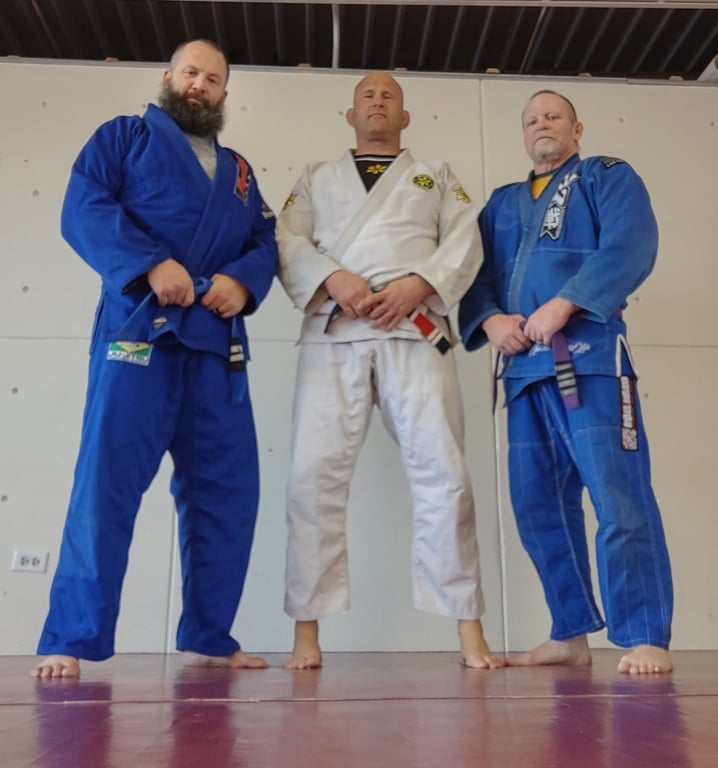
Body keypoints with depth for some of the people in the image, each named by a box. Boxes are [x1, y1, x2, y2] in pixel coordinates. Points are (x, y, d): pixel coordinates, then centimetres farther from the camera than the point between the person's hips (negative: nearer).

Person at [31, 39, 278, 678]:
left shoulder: (238, 170, 25)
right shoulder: (124, 136, 12)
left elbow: (266, 241, 15)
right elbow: (84, 210, -3)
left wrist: (244, 281, -7)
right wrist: (152, 264, -17)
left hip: (218, 340, 5)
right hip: (138, 325, -5)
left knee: (227, 489, 3)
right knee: (107, 480, -12)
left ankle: (208, 637, 15)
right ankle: (71, 641, -2)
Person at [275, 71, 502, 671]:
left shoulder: (437, 176, 24)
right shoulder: (318, 178, 24)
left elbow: (465, 243, 9)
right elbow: (287, 242, 9)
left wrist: (417, 284, -10)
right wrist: (334, 279, -11)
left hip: (416, 332, 0)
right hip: (333, 334, 1)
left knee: (443, 472, -7)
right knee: (315, 474, -8)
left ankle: (470, 632, 1)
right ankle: (307, 633, 1)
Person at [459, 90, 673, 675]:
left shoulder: (610, 178, 10)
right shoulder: (502, 202, 24)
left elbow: (630, 248, -8)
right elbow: (475, 272, 14)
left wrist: (562, 305, -18)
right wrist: (489, 318, -8)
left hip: (589, 354, -5)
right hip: (523, 365, 6)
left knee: (618, 496, -11)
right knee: (539, 505, 7)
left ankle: (645, 638, -1)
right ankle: (571, 634, 18)